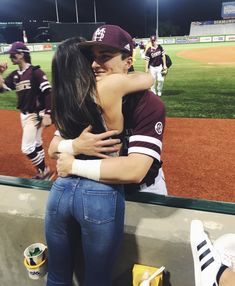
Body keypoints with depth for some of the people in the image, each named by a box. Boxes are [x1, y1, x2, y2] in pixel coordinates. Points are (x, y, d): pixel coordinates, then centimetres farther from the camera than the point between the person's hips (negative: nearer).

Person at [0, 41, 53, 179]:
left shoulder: (35, 72, -15)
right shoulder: (15, 75, 8)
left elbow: (49, 93, -19)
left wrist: (47, 115, -23)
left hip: (35, 115, -8)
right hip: (24, 115, 8)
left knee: (27, 148, -7)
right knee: (36, 144, 17)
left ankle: (44, 171, 12)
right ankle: (43, 172, 32)